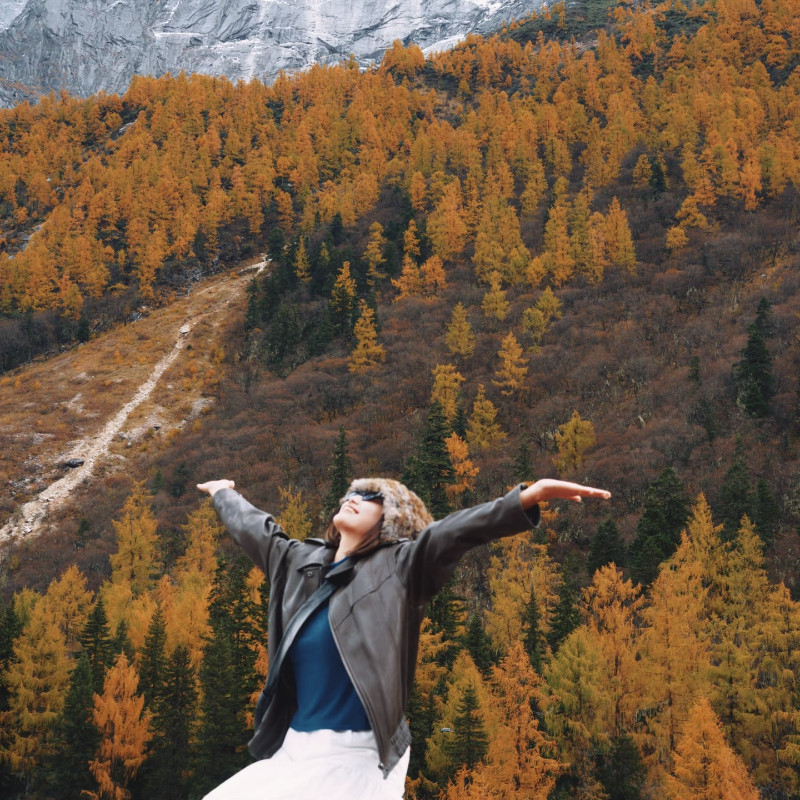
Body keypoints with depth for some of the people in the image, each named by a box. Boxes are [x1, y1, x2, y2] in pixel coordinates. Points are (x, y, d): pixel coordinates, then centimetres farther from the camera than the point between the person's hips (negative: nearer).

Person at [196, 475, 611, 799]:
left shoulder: (396, 567, -3)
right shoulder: (300, 562, 14)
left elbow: (454, 531, -18)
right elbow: (253, 528, 32)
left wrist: (527, 497, -33)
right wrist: (225, 494, 50)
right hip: (293, 749, 6)